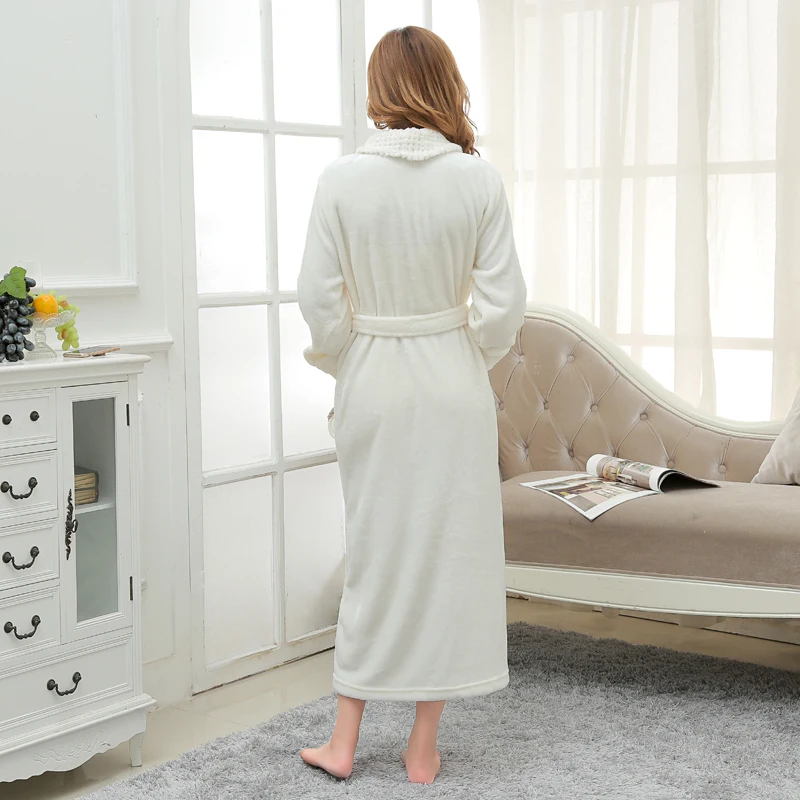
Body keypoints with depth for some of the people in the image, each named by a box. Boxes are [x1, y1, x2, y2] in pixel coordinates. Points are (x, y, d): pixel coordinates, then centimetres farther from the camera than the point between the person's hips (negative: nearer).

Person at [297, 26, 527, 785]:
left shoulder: (342, 178, -8)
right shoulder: (478, 179, -7)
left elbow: (319, 296, -7)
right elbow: (503, 301, -8)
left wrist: (347, 371, 9)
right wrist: (470, 361, 10)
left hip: (373, 384, 1)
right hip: (452, 386, 0)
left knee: (373, 550, 13)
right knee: (448, 549, 9)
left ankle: (344, 741, 20)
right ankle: (423, 748, 18)